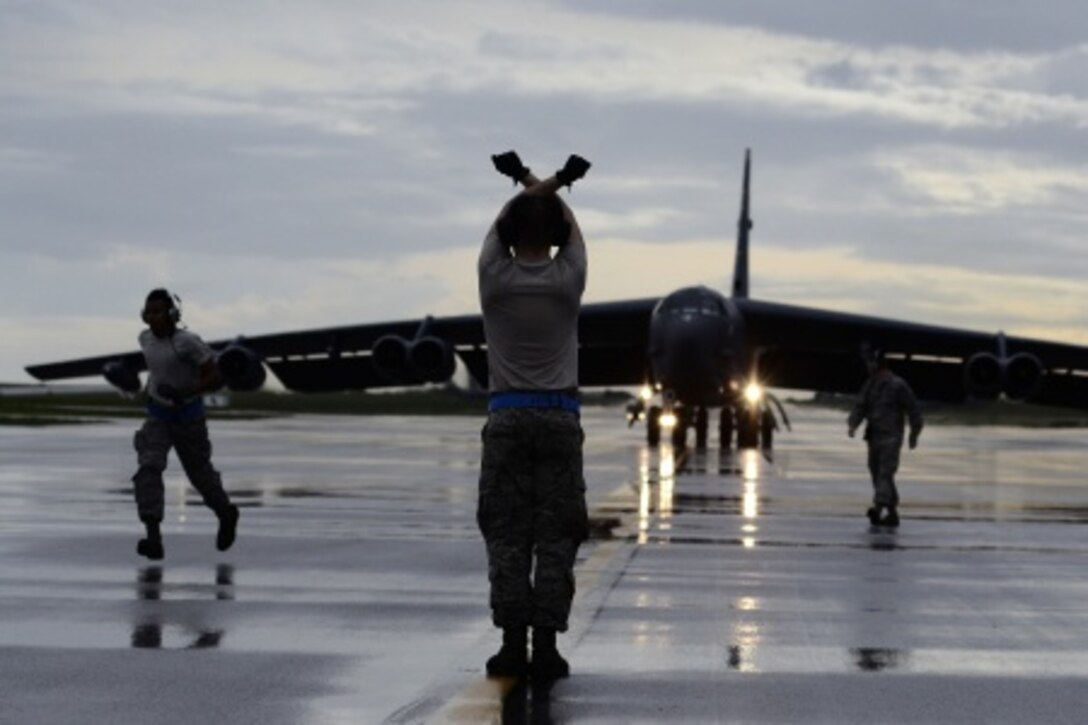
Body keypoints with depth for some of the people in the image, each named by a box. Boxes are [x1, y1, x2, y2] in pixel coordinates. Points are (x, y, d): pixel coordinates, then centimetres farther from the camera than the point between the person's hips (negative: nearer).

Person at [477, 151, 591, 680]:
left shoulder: (495, 278, -3)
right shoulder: (567, 279, -3)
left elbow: (499, 225, 19)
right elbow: (573, 233, 20)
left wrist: (527, 188, 37)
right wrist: (553, 190, 40)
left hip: (507, 418, 0)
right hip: (559, 418, 0)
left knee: (506, 537, 3)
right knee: (556, 538, 1)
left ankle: (513, 644, -1)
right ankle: (545, 647, -3)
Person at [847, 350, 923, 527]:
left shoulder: (898, 385, -6)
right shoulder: (870, 384, 12)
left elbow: (913, 411, -2)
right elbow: (860, 407, 9)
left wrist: (914, 435, 0)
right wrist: (852, 424, -9)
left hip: (891, 438, -7)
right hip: (873, 436, 7)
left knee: (885, 473, -18)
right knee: (877, 474, 8)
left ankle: (879, 508, -33)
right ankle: (892, 514, 18)